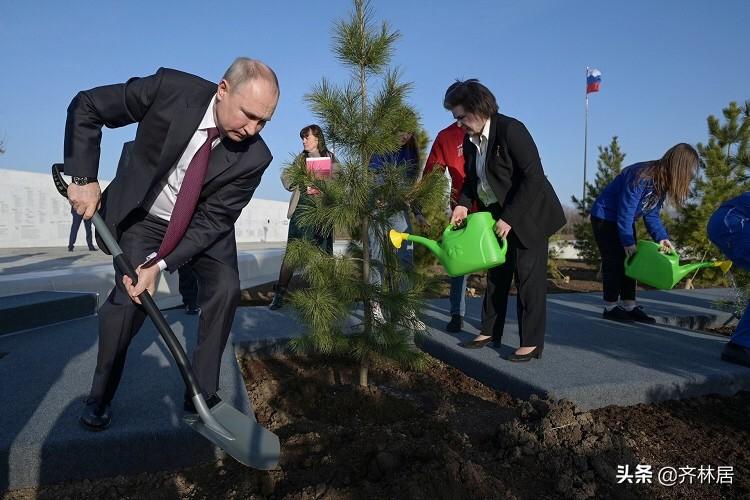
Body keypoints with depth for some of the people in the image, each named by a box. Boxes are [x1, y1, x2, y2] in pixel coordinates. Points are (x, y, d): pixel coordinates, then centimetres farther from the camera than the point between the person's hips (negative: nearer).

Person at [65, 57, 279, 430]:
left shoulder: (254, 157, -24)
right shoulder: (170, 88, -27)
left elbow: (213, 220, -20)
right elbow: (85, 107, -15)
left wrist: (161, 263, -29)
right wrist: (84, 178, -22)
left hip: (204, 223, 1)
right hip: (143, 215, -1)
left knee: (225, 288, -18)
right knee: (129, 296, -14)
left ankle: (202, 395, -2)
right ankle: (100, 396, 10)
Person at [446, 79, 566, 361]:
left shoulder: (511, 130, -22)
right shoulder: (470, 140, 1)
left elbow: (534, 178, -25)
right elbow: (472, 177, 13)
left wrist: (510, 218, -25)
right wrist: (463, 204, -7)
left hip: (529, 215, -7)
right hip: (498, 216, 8)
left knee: (528, 277, -4)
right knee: (496, 274, 13)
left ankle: (531, 343, 5)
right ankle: (490, 332, 25)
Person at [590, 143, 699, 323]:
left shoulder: (662, 181, -3)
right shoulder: (641, 177, -30)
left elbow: (652, 214, 2)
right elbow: (625, 211, -27)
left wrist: (662, 237, -11)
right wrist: (628, 242, -21)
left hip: (624, 220, 9)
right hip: (605, 217, -9)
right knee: (614, 261, -7)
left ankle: (629, 306, 10)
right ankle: (610, 307, 2)